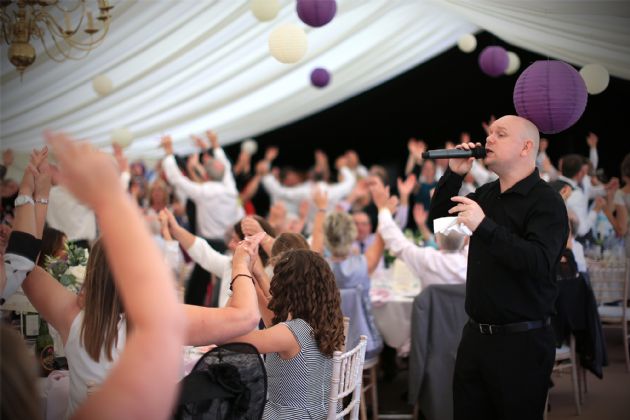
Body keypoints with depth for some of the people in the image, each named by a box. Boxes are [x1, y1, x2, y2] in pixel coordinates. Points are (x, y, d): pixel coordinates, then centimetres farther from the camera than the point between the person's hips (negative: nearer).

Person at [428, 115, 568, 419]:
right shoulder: (487, 193, 11)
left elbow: (539, 263, -27)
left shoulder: (546, 201, -13)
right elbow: (437, 218, 19)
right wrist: (454, 174, 4)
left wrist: (484, 226, -33)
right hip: (475, 334, 7)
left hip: (521, 341, -7)